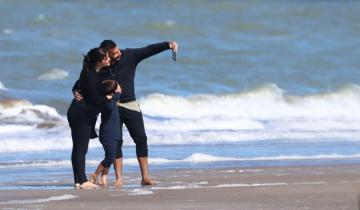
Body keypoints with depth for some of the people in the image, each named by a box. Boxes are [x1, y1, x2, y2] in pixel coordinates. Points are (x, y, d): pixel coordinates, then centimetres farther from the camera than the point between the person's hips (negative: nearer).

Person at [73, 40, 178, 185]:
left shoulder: (129, 56, -7)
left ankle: (145, 176, -2)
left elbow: (150, 50, -12)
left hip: (130, 105, 1)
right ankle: (119, 178, 1)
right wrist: (76, 92, -23)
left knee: (141, 139, -5)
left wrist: (168, 45, -26)